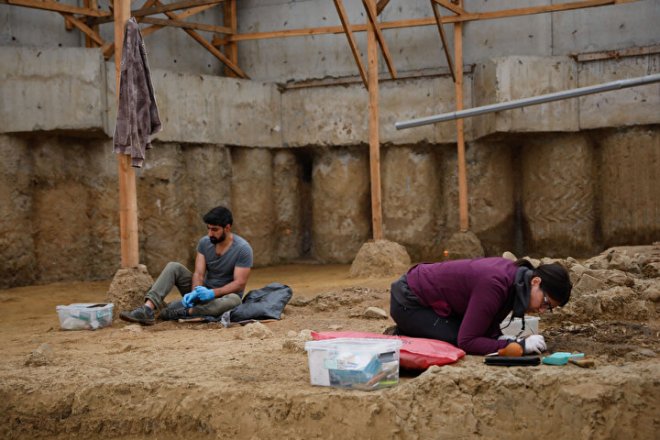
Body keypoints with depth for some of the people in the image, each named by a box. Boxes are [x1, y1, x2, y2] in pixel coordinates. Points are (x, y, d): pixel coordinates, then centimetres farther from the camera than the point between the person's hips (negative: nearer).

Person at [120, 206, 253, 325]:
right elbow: (199, 273, -11)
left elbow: (239, 283, -22)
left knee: (233, 301, -41)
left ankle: (183, 311, -36)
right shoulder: (204, 243, -5)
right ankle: (148, 309, -33)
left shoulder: (242, 248, -18)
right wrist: (195, 293, -32)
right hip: (205, 291, 4)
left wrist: (213, 293, -35)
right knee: (173, 267, -15)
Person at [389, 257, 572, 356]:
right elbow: (466, 342, -29)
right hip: (408, 302, -9)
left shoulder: (516, 275, -5)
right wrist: (519, 346, -29)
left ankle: (406, 334, 16)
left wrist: (507, 340, -17)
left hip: (423, 291, 9)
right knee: (456, 342, -16)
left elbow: (488, 324, 4)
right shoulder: (495, 285, -32)